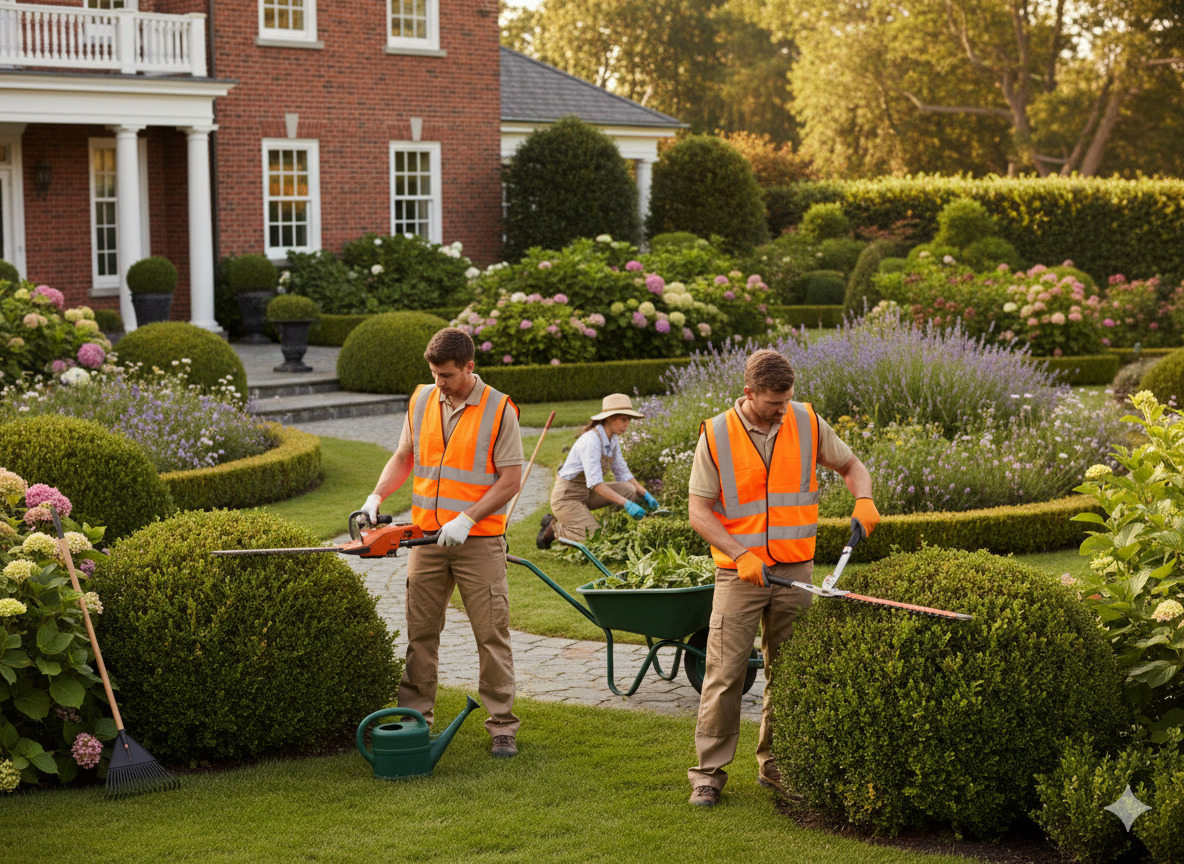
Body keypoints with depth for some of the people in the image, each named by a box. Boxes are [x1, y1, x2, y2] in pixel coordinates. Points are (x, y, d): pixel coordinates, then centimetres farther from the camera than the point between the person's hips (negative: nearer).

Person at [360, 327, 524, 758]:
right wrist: (376, 497, 1)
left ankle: (503, 727, 4)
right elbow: (404, 457, 17)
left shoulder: (499, 410, -8)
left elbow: (510, 479, -10)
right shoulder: (421, 401, 7)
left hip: (479, 541, -4)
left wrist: (466, 519, -18)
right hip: (427, 538, 4)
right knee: (420, 633, 8)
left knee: (492, 635, -1)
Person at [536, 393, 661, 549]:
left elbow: (623, 473, 13)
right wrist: (626, 504, -38)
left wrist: (645, 494, -1)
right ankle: (554, 528, 1)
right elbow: (595, 483, -33)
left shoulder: (613, 439, 3)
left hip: (586, 494, 9)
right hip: (566, 497, -9)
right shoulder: (592, 440, -25)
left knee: (629, 490, -9)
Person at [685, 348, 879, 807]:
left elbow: (850, 465, 14)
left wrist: (863, 500, -8)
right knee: (724, 673, -5)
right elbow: (699, 512, -7)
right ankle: (709, 771, 3)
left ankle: (776, 764, 21)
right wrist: (741, 555, -19)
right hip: (739, 574, -3)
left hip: (795, 570, 3)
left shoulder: (807, 423, 0)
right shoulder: (716, 435, -8)